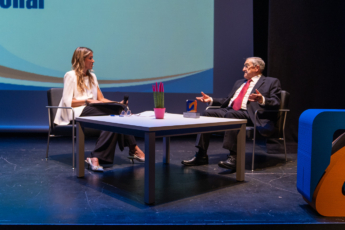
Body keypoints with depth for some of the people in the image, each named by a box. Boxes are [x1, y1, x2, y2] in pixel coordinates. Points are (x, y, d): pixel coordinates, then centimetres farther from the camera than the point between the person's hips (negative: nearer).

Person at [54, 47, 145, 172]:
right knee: (113, 116, -30)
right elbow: (67, 101, -8)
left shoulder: (92, 76, 24)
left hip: (92, 110, 8)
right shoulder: (71, 76, 2)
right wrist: (87, 101, -18)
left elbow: (101, 99, 19)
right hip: (77, 112, -7)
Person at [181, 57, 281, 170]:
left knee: (231, 114, -36)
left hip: (249, 114, -7)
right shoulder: (239, 82, 31)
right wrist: (211, 100, 20)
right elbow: (227, 100, 31)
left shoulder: (271, 82, 10)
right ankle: (201, 155, -13)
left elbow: (276, 103, -5)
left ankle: (233, 157, -36)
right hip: (229, 111, 7)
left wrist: (262, 100, -24)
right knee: (207, 113, -14)